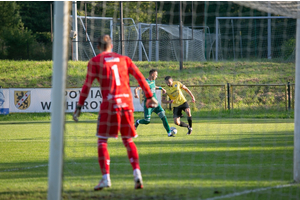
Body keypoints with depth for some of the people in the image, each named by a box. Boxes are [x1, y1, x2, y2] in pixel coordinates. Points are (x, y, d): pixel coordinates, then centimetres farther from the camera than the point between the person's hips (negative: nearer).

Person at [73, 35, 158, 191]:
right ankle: (137, 173, -2)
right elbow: (140, 77, 11)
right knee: (128, 140, 14)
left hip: (109, 103, -4)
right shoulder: (123, 59, 15)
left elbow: (87, 85, -1)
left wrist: (79, 106, 1)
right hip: (126, 102, 4)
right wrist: (149, 96, 16)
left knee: (102, 141, 3)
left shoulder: (95, 61, 5)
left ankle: (106, 177, -10)